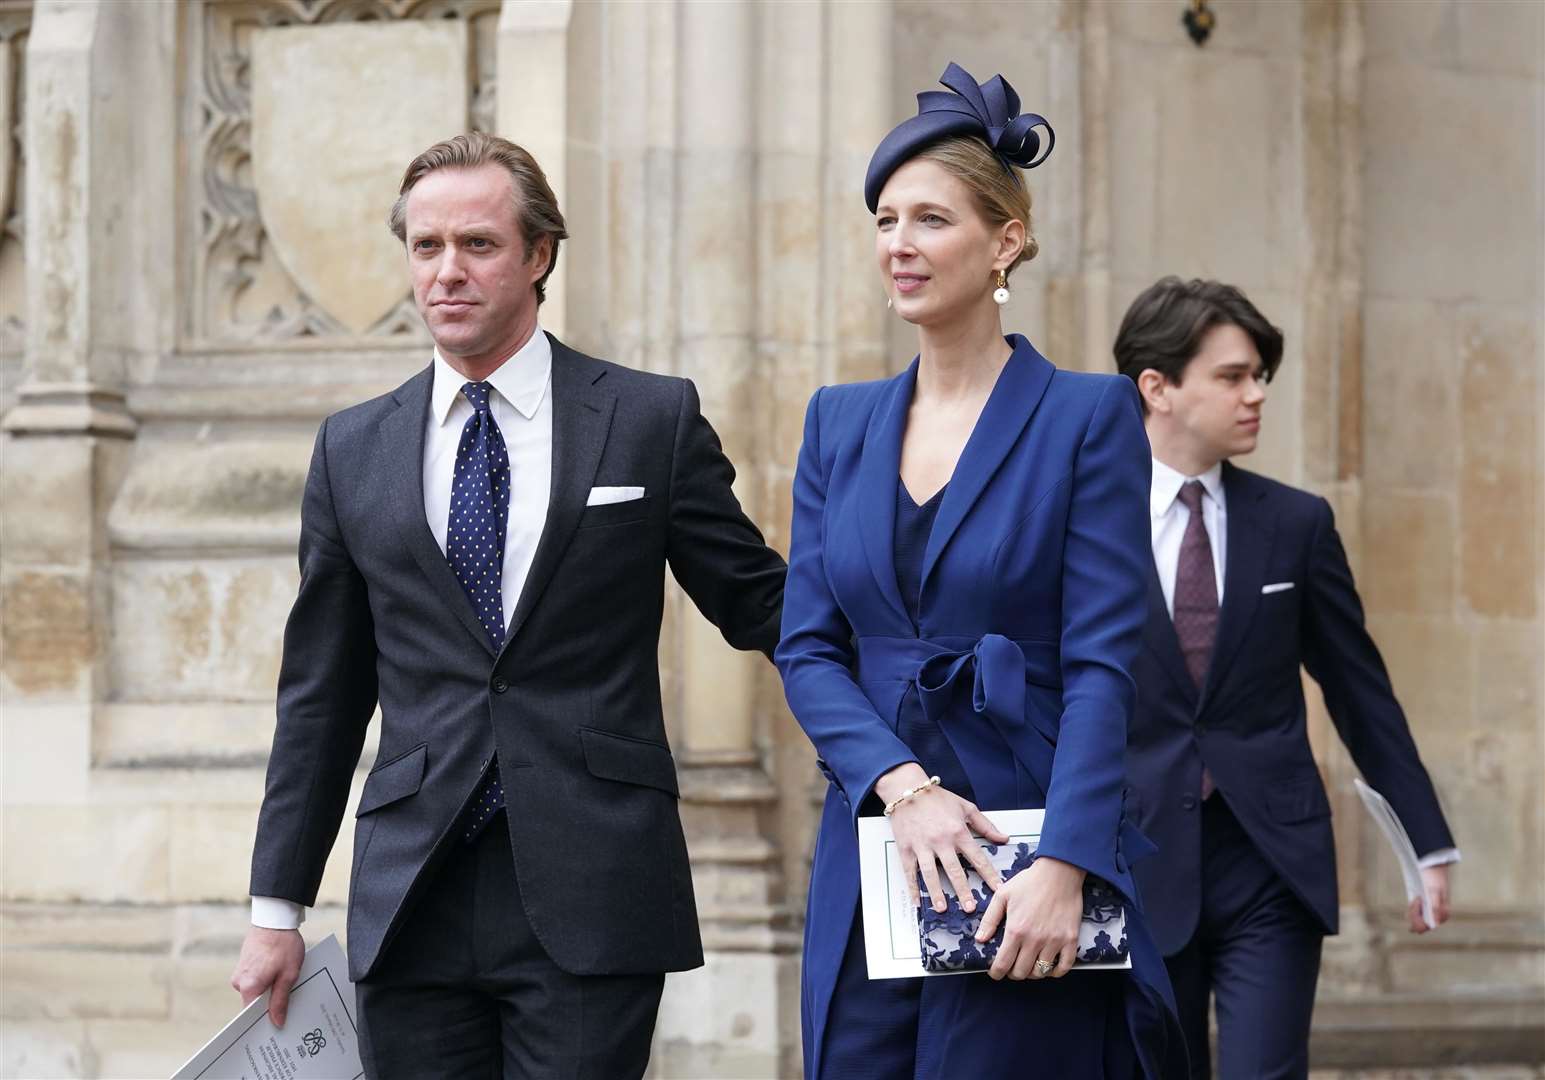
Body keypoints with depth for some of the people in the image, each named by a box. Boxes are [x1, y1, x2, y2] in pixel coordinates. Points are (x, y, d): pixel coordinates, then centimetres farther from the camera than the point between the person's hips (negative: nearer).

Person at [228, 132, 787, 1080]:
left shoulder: (653, 421, 5)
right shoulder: (355, 451, 12)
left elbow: (757, 605, 10)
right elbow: (322, 695, 15)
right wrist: (278, 909, 13)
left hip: (591, 902, -2)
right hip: (414, 911, 3)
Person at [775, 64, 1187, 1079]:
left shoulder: (1088, 415, -2)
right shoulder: (840, 423, 12)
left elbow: (1102, 666, -9)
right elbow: (807, 646, 6)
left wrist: (1063, 868, -19)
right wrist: (901, 785, -11)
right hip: (869, 864, 4)